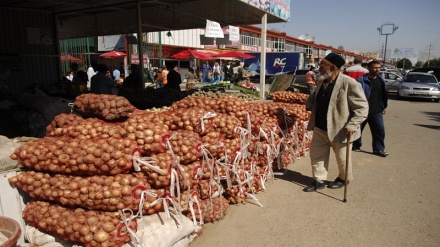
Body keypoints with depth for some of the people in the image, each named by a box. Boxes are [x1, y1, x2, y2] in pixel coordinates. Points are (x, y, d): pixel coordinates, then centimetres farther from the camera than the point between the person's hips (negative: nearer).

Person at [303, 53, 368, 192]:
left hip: (339, 130, -6)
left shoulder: (349, 84, -21)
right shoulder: (321, 81, 2)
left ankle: (343, 179, 40)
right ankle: (319, 180, 29)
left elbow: (362, 107, -19)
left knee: (342, 158, 15)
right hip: (320, 128, 7)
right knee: (316, 154, 13)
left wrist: (352, 125, -28)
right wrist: (309, 104, 2)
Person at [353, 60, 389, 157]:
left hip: (376, 111, 5)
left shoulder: (381, 80, 8)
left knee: (380, 130, 0)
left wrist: (384, 106, 18)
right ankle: (356, 146, 29)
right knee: (358, 129, 11)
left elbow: (384, 94, 18)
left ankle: (379, 149, 9)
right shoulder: (361, 80, -12)